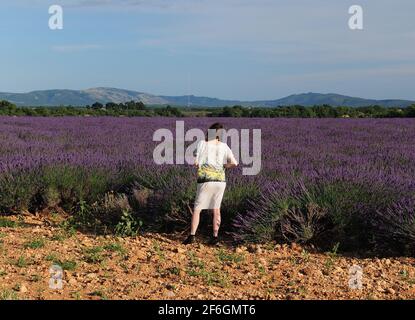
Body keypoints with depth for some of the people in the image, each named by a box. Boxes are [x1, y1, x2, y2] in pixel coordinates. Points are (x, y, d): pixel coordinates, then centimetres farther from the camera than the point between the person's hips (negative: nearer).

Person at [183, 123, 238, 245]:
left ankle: (192, 236, -3)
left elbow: (196, 162, -8)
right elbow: (234, 163, -2)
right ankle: (215, 236, 13)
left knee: (197, 209, 4)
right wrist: (222, 166, 12)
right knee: (216, 209, 14)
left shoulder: (202, 144, -2)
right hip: (220, 180, 3)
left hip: (206, 181, -3)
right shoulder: (223, 146, 5)